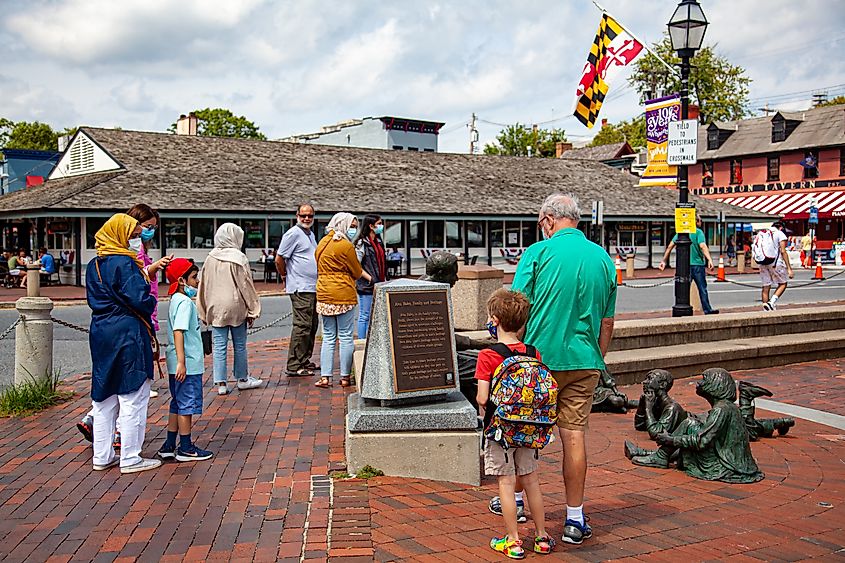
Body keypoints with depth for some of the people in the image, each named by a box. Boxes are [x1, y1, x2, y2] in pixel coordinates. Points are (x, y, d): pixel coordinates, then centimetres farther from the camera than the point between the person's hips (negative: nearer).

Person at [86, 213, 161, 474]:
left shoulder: (93, 265, 11)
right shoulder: (124, 263, -15)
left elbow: (93, 298, 16)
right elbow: (140, 298, -21)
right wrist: (151, 302, 0)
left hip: (100, 333, 9)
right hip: (127, 334, -8)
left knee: (104, 397, 15)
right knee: (133, 398, 1)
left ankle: (102, 457, 22)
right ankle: (130, 459, 7)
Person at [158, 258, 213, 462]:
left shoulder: (177, 300, 14)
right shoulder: (185, 302, -16)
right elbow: (178, 332, -24)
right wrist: (181, 362, -27)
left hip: (182, 365, 10)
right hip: (187, 364, -10)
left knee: (177, 405, 16)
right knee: (187, 404, -1)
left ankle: (169, 446, 22)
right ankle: (186, 448, 8)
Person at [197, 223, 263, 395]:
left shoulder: (210, 258, 2)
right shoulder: (239, 258, -9)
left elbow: (203, 286, 7)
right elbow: (246, 285, -6)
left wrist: (204, 312, 16)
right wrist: (253, 310, 1)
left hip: (216, 309, 3)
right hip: (236, 307, -3)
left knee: (219, 347, 5)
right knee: (239, 345, 10)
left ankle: (221, 384, 5)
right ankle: (242, 379, 22)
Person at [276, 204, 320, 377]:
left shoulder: (310, 234, 18)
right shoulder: (293, 234, -10)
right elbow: (279, 259, -10)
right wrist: (285, 277, 1)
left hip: (313, 288, 10)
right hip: (300, 288, -10)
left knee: (312, 325, 13)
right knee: (302, 326, -11)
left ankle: (304, 361, 22)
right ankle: (294, 366, -8)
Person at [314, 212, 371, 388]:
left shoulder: (322, 243, 13)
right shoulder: (346, 245, -11)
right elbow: (357, 272, -6)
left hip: (324, 294, 7)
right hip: (344, 295, -7)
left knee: (328, 337, 10)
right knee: (346, 337, 2)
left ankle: (325, 377, 6)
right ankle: (345, 377, 7)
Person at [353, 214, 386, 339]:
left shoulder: (378, 242, 15)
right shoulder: (361, 243, -10)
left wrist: (384, 279, 15)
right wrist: (371, 280, -17)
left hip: (378, 286, 8)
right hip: (366, 286, -8)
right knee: (365, 316, -1)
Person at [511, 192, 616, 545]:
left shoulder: (539, 252, -8)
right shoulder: (603, 258, 5)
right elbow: (607, 322, 10)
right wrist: (598, 359, 21)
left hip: (539, 357, -3)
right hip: (584, 360, 3)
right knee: (574, 434, 6)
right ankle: (575, 519, 11)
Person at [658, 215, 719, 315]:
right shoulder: (698, 232, -7)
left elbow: (670, 246, 5)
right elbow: (702, 246, -21)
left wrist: (664, 261, 8)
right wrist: (709, 260, -29)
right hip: (697, 264, -4)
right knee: (702, 289, 6)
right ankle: (707, 310, 11)